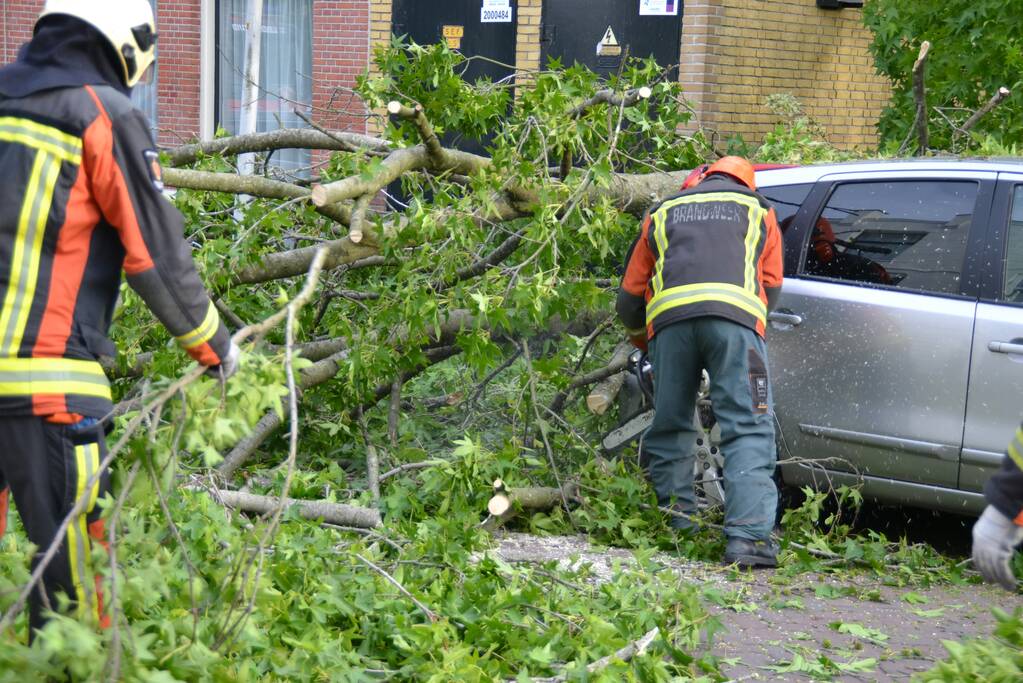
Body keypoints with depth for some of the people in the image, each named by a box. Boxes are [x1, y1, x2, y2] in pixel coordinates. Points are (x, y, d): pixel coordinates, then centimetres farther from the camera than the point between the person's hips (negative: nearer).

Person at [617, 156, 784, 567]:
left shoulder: (663, 214, 32)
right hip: (736, 315, -2)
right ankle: (748, 536, -18)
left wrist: (640, 338, 51)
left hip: (669, 316, 2)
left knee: (670, 428, 14)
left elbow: (630, 297, 32)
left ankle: (676, 529, 11)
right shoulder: (758, 211, 29)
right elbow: (771, 286, 26)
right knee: (749, 430, -6)